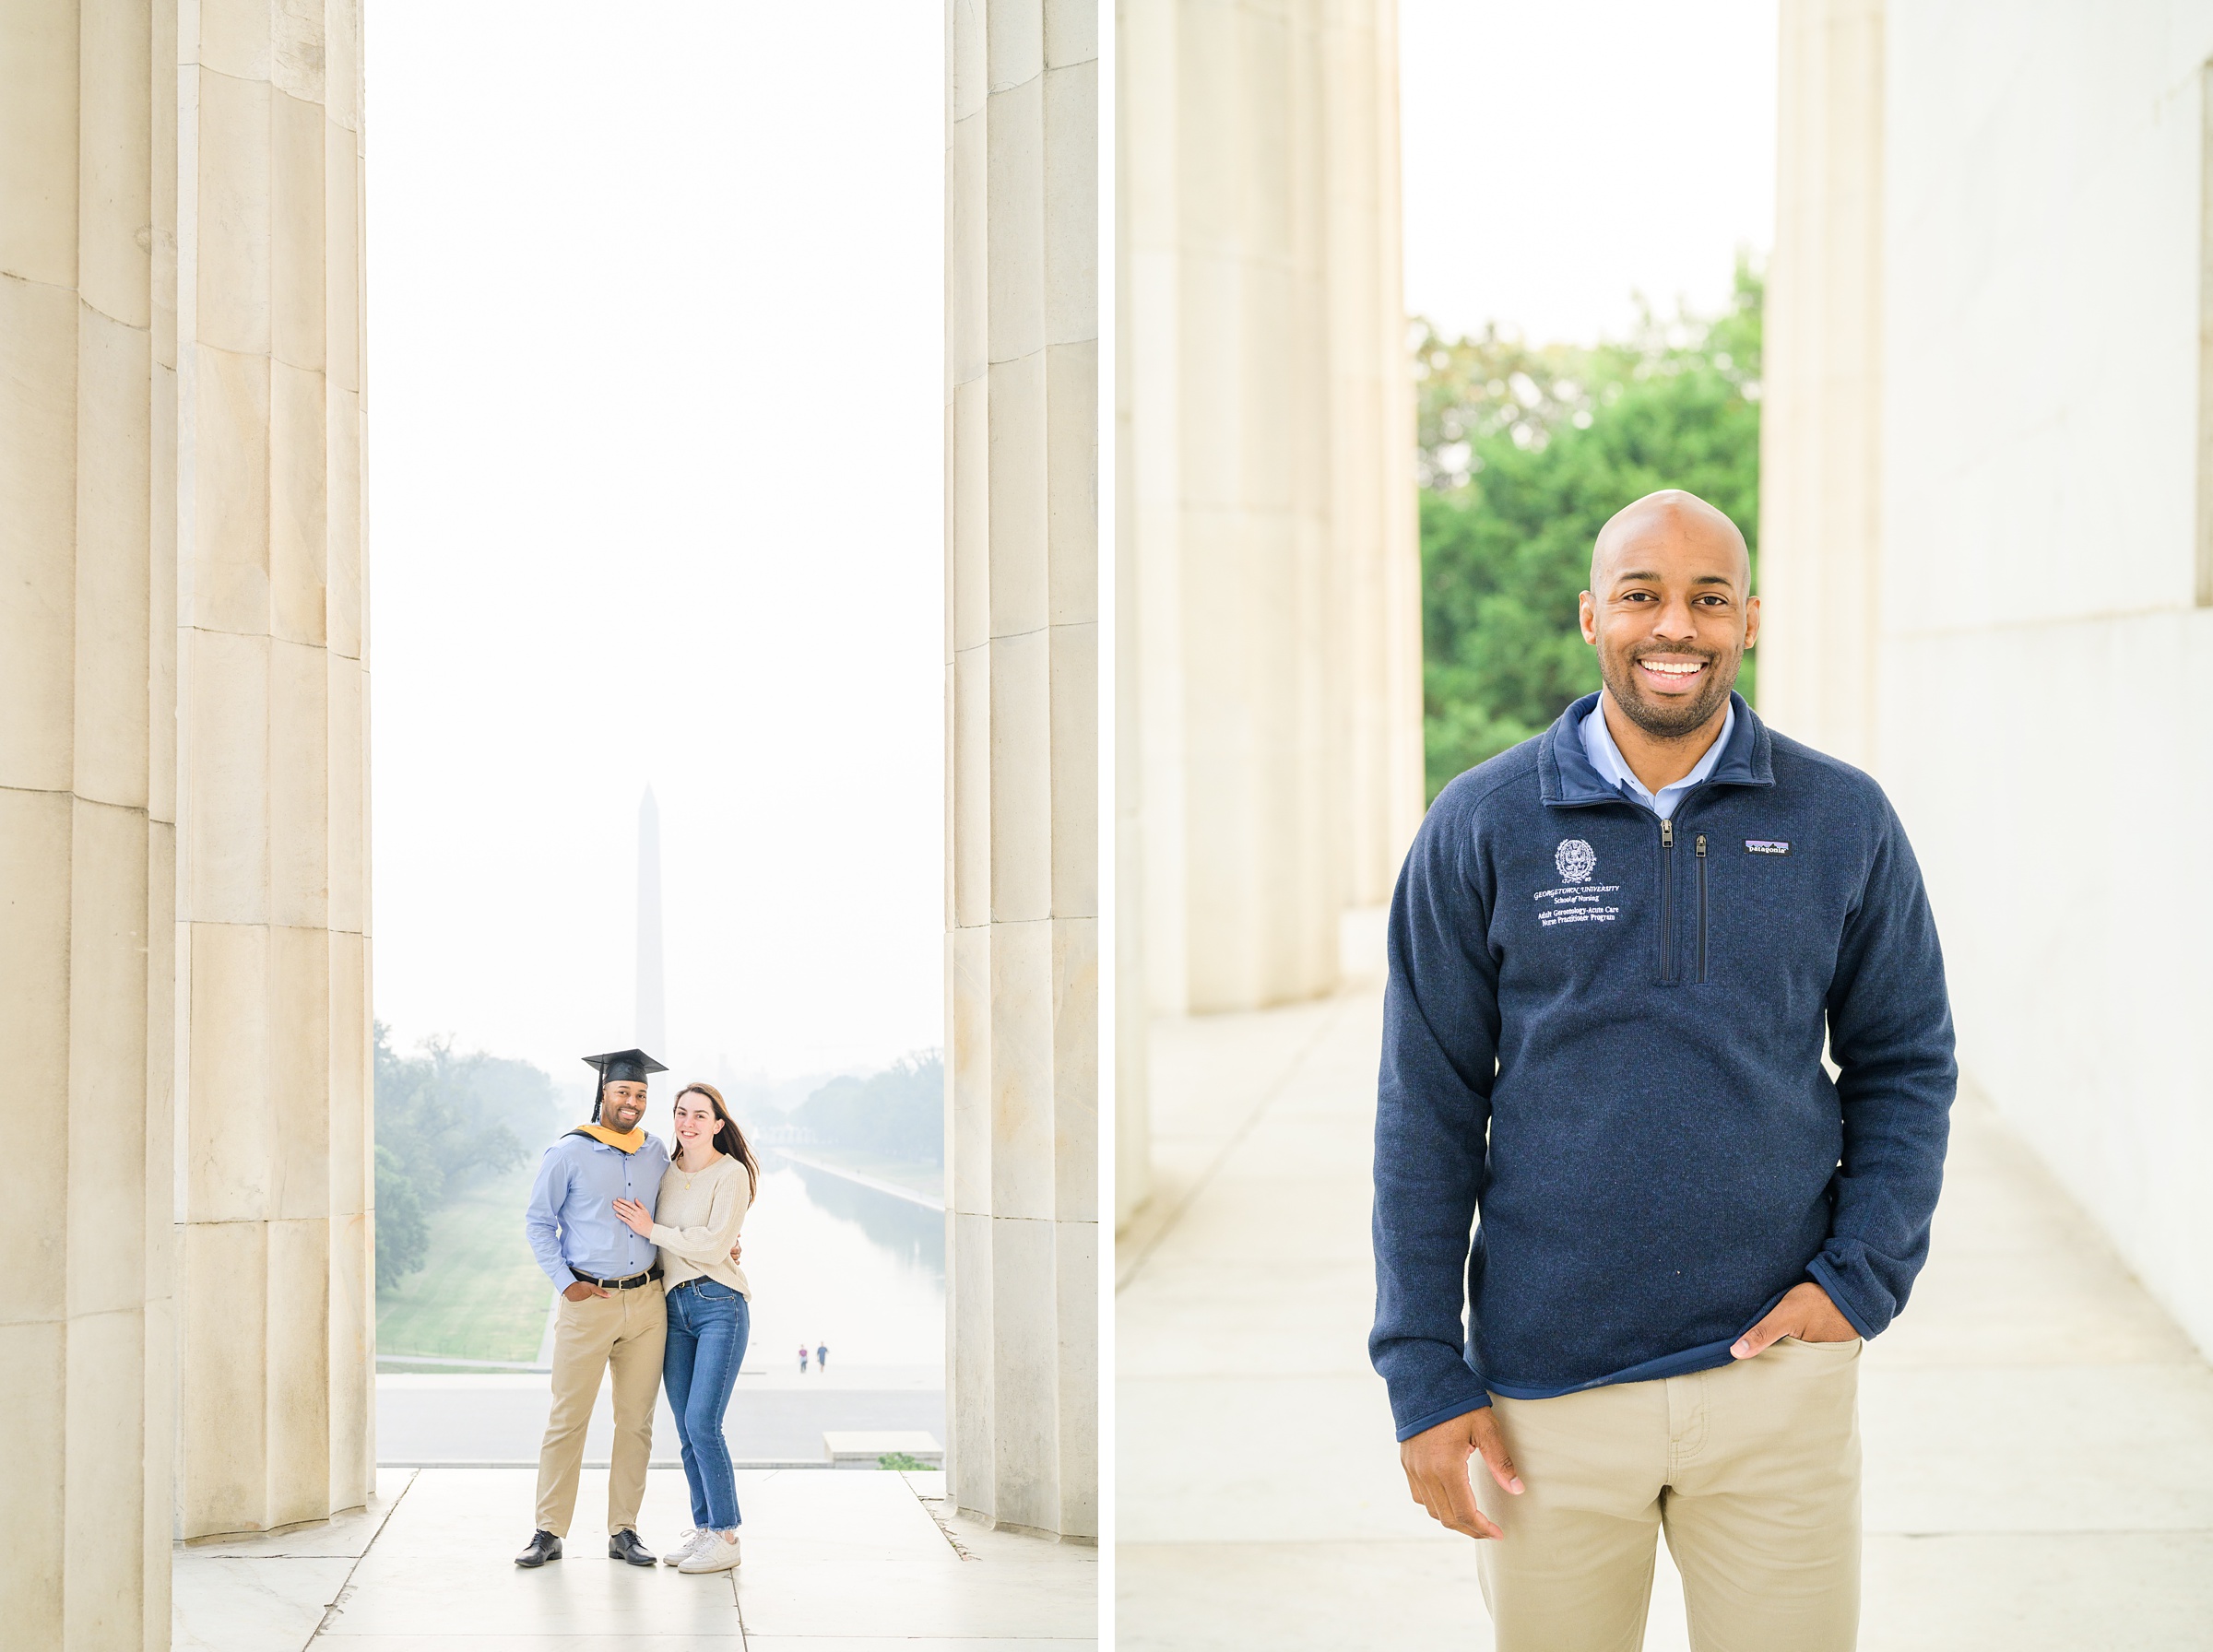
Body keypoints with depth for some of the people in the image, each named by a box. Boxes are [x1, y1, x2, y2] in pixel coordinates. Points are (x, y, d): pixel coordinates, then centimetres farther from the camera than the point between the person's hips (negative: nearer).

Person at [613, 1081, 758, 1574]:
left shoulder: (732, 1174, -6)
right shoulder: (667, 1172, 12)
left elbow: (714, 1243, -14)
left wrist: (651, 1230, -10)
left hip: (720, 1306, -6)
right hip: (674, 1306, 6)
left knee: (701, 1422, -13)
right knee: (686, 1427, 5)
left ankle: (725, 1538, -6)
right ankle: (704, 1528, 14)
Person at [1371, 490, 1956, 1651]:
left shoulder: (1844, 820, 2)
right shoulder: (1482, 827, -1)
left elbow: (1905, 1063, 10)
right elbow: (1427, 1111, 1)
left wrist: (1862, 1275, -5)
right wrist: (1424, 1375, -3)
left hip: (1778, 1362, 1)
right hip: (1547, 1385, 0)